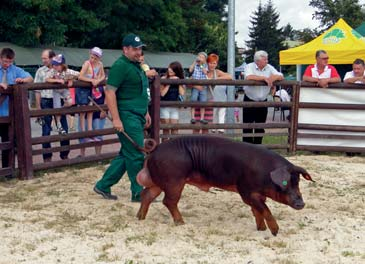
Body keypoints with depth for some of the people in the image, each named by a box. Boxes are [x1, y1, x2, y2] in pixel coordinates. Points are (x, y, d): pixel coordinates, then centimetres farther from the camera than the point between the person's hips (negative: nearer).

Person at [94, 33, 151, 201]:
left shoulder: (136, 66, 17)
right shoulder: (120, 66, -12)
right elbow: (110, 92, -18)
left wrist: (145, 112, 25)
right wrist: (116, 118, -23)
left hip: (137, 117, 10)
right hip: (127, 117, -10)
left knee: (126, 155, 13)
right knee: (136, 156, -5)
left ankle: (103, 186, 22)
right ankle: (139, 194, 5)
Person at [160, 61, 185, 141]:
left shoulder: (180, 80, 3)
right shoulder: (164, 79, -8)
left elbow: (182, 93, -6)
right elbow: (162, 93, -15)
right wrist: (169, 83, -16)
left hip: (175, 107, 3)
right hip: (164, 106, -3)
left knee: (174, 129, 2)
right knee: (166, 129, -1)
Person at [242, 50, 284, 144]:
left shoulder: (269, 68, 2)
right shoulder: (250, 66, -10)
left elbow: (281, 77, 0)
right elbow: (248, 77, -30)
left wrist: (274, 77, -23)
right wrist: (264, 78, -25)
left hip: (263, 102, 4)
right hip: (249, 101, -4)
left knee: (260, 127, 10)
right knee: (248, 127, -1)